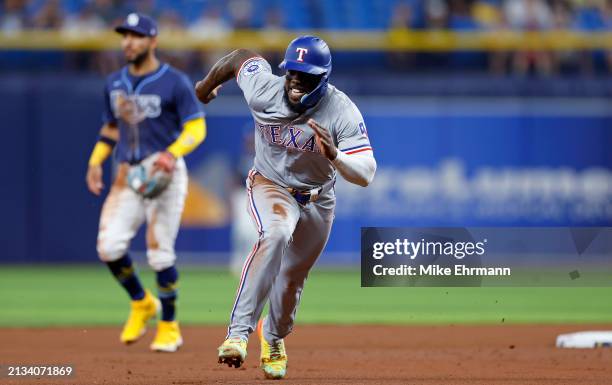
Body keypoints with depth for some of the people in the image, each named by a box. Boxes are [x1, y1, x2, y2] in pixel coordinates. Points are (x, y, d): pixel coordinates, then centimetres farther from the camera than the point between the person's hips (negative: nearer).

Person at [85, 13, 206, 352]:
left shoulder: (174, 82, -7)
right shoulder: (115, 83, 12)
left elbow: (196, 129, -10)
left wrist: (171, 154, -26)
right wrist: (95, 162, 8)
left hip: (164, 174, -5)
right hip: (128, 175, 5)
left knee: (159, 252, -7)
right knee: (109, 246, -9)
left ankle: (169, 327, 9)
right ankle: (141, 303, 17)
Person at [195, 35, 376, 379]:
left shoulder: (343, 112, -27)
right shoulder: (264, 89, -23)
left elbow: (366, 175, -33)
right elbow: (242, 57, 0)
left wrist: (335, 156, -53)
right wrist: (208, 83, 19)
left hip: (318, 201, 1)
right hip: (271, 186, -1)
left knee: (292, 279, 15)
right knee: (276, 234, -35)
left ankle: (274, 338, 49)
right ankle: (239, 332, -39)